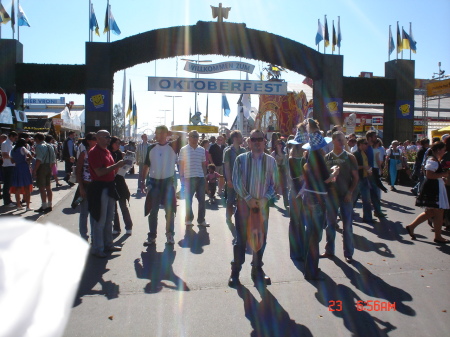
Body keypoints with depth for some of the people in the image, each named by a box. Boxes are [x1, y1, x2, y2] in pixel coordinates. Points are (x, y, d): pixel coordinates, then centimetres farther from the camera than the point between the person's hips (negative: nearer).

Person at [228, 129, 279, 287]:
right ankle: (235, 271, 15)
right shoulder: (241, 159, -3)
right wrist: (248, 199, -12)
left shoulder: (270, 160, 2)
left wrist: (265, 199, -9)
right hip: (244, 203, -2)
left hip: (263, 204, 2)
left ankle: (257, 269, 25)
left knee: (261, 238, 9)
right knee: (241, 238, 3)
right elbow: (237, 182, -5)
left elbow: (274, 183, 4)